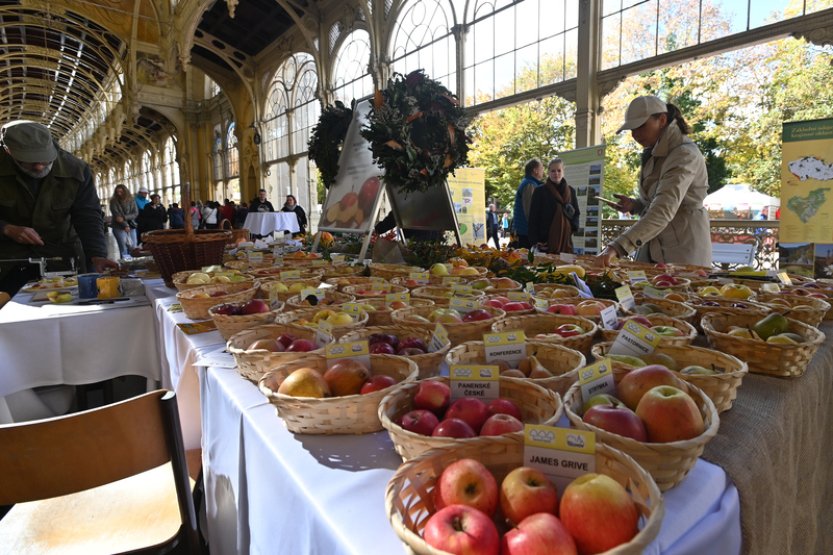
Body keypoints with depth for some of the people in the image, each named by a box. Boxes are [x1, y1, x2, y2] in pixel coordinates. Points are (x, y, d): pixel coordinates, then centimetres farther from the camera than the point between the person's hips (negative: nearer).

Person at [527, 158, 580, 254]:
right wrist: (534, 241, -11)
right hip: (545, 239, -3)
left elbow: (576, 213, 21)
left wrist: (573, 227, -1)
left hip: (565, 238, 4)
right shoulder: (540, 191, 0)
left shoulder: (570, 191, 12)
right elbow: (533, 217, -3)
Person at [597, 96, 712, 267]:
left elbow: (663, 211, -32)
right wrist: (634, 205, -2)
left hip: (682, 254, -7)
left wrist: (618, 246, -43)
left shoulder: (684, 155, -18)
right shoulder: (655, 153, 9)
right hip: (651, 252, 7)